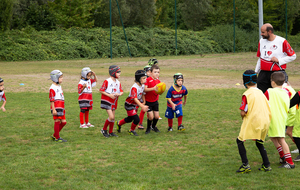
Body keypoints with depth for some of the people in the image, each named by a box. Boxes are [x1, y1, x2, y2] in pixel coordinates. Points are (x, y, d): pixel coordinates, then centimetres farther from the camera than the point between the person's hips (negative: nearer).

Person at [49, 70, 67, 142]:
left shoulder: (59, 87, 17)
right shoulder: (52, 88, -12)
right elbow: (52, 100, -14)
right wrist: (53, 109, -18)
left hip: (61, 108, 9)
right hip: (56, 108, -9)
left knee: (63, 122, 9)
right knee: (57, 121, -3)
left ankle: (54, 135, 21)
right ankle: (57, 138, 6)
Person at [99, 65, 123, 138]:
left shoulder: (118, 82, 5)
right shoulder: (107, 81, -14)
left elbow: (121, 91, 5)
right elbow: (101, 91, -13)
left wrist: (119, 94, -18)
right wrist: (109, 95, -19)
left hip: (114, 102, 7)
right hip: (107, 101, -7)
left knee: (113, 117, 10)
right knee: (111, 117, -14)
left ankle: (111, 132, 23)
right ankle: (104, 130, 4)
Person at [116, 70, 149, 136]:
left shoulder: (143, 86, -5)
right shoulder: (134, 87, -31)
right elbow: (135, 99, -38)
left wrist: (143, 103, 7)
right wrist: (142, 106, -47)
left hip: (136, 105, 8)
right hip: (130, 105, -8)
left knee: (130, 119, 22)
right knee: (137, 119, -13)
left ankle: (119, 123, 49)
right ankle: (131, 130, 15)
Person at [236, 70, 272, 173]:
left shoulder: (247, 94, -9)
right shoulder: (261, 93, 10)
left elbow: (243, 112, -13)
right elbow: (269, 110, 11)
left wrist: (243, 118, 8)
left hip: (252, 122, -7)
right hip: (264, 122, 7)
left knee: (240, 140, 4)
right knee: (259, 142, 24)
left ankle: (245, 165, -8)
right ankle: (266, 165, 21)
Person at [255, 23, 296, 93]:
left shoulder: (282, 41, -7)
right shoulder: (261, 41, 10)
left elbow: (292, 56, -1)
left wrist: (279, 60, -11)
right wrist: (256, 71, 16)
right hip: (263, 73, 4)